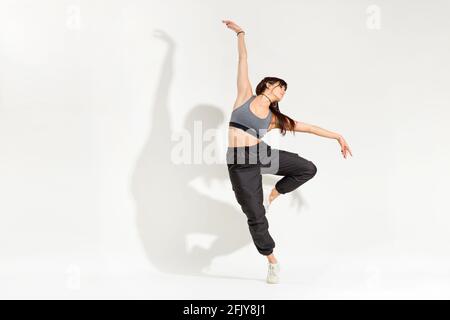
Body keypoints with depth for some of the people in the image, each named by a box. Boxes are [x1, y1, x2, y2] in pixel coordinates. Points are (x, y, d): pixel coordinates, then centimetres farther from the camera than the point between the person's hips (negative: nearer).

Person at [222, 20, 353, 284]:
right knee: (255, 216, -1)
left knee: (308, 168, -8)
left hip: (262, 155, 4)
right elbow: (243, 61, 6)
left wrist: (338, 136, 18)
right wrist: (240, 33, 11)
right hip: (240, 163, -4)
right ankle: (273, 261, 20)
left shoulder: (275, 118, 10)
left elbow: (308, 127, 14)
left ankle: (272, 197, 14)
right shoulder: (246, 96, 3)